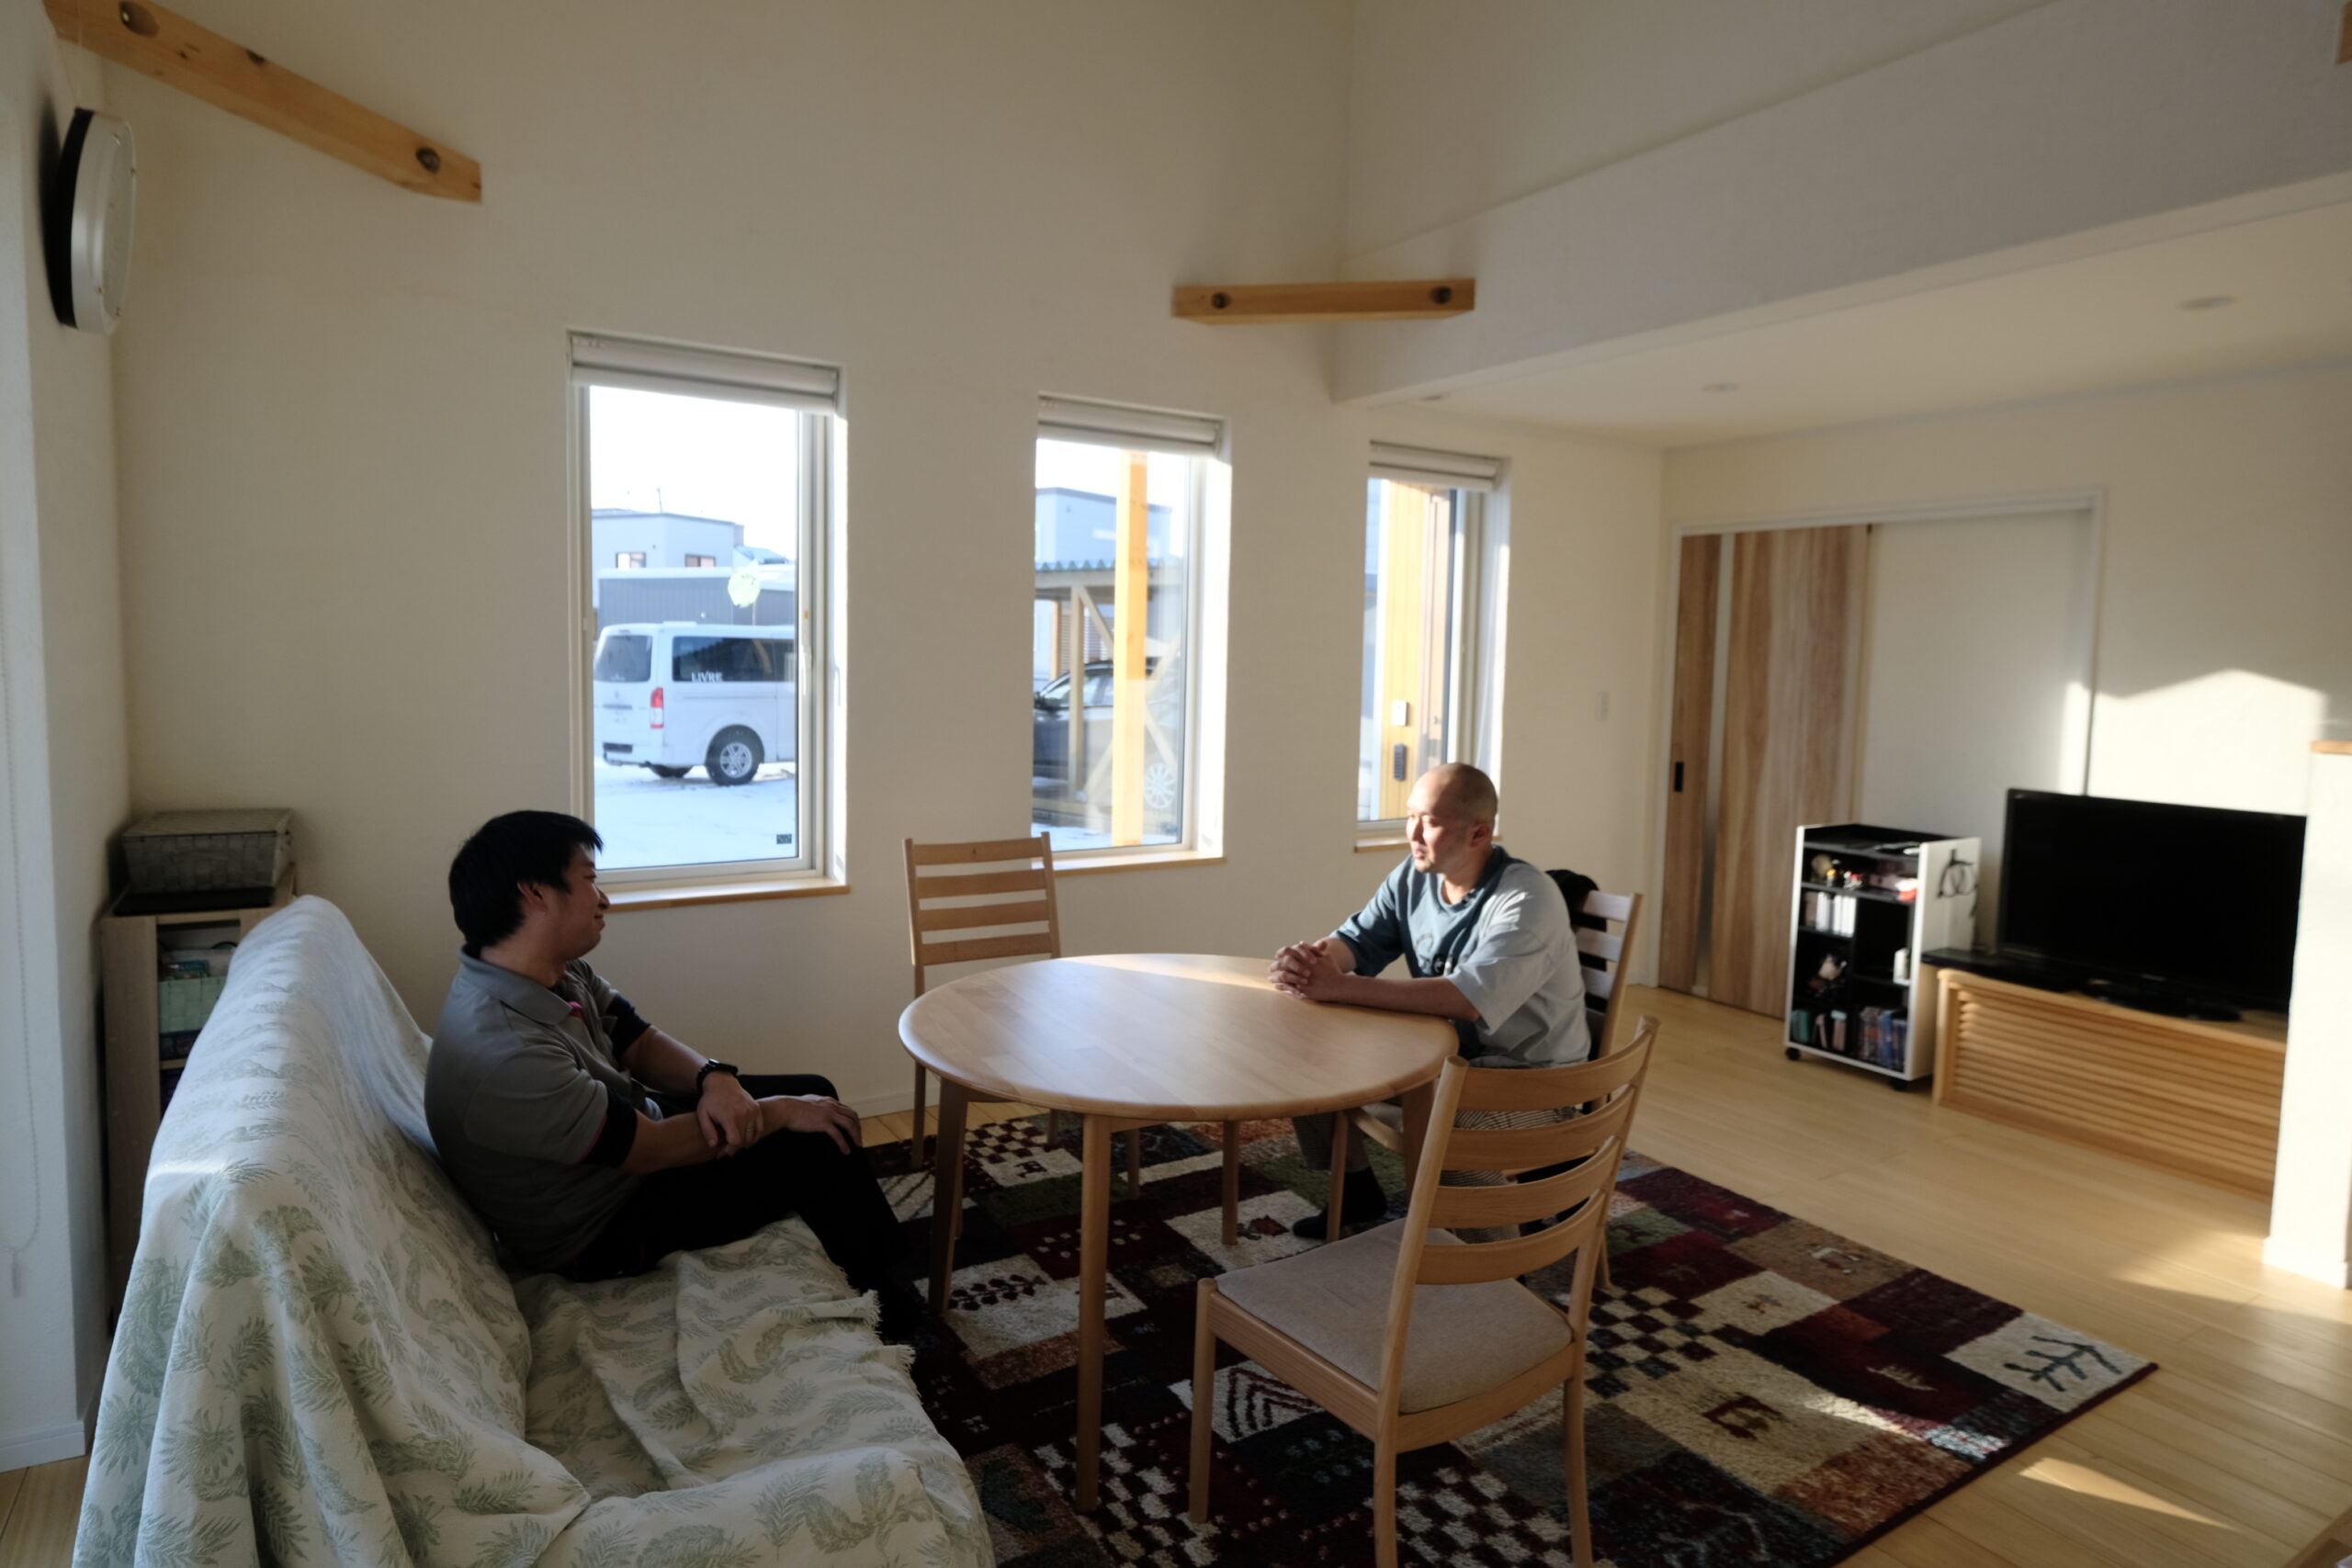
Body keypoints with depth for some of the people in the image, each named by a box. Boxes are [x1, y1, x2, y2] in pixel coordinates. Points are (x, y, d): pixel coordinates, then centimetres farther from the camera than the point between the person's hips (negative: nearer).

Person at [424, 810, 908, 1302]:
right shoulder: (503, 1054, -37)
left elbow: (640, 1043, 2)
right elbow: (651, 1150, -29)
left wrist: (716, 1079, -21)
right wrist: (783, 1112, -19)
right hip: (605, 1229, -9)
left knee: (813, 1093, 9)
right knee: (819, 1146, -9)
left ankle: (885, 1245, 29)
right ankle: (889, 1298, 16)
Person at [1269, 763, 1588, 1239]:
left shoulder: (1527, 899, -25)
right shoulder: (1413, 876, -1)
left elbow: (1469, 999, -38)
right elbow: (1358, 940, 0)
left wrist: (1339, 988, -41)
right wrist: (1313, 958, -27)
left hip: (1527, 1075, -7)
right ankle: (1357, 1194, 21)